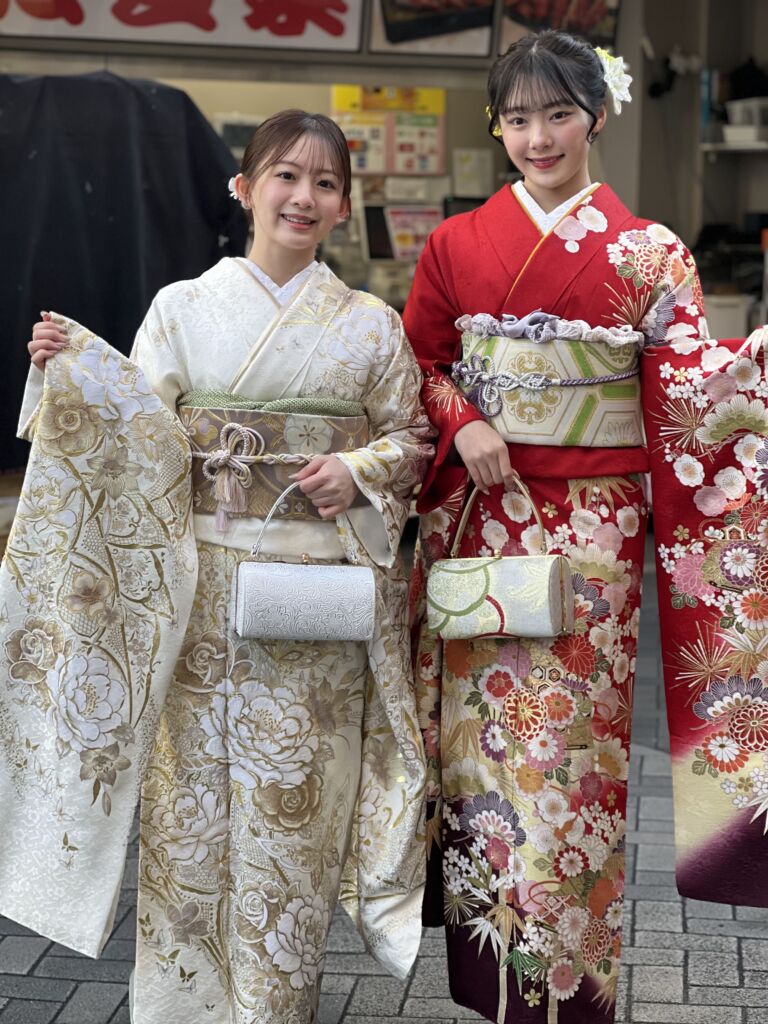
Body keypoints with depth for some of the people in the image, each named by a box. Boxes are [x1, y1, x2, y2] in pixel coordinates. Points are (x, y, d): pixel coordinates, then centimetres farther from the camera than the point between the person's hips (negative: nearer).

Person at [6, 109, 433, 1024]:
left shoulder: (370, 325, 6)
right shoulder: (182, 307, 4)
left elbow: (409, 438, 10)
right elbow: (141, 440, 0)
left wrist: (359, 471, -9)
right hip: (200, 588, 0)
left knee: (291, 803, 5)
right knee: (191, 791, 5)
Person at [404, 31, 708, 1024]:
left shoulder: (648, 254, 4)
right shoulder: (457, 244, 9)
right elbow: (414, 363, 12)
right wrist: (462, 423, -6)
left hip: (590, 531, -2)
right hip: (473, 518, 2)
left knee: (569, 743, 0)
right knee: (479, 728, 4)